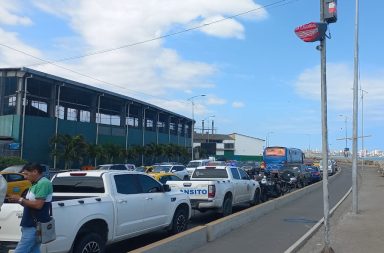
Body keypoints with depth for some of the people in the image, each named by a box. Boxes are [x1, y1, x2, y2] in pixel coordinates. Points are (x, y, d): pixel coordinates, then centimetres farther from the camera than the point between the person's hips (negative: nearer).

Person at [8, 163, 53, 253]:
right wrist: (19, 200, 2)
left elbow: (38, 205, -21)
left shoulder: (43, 183, -16)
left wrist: (20, 199, -13)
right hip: (32, 225, 10)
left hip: (35, 226, -10)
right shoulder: (36, 184, 16)